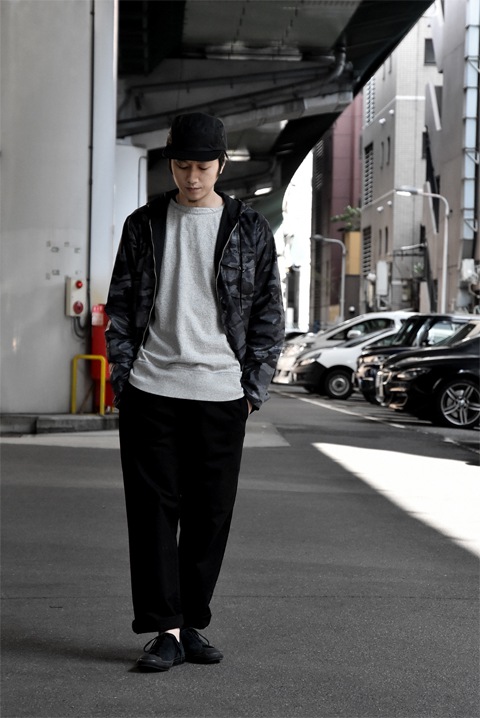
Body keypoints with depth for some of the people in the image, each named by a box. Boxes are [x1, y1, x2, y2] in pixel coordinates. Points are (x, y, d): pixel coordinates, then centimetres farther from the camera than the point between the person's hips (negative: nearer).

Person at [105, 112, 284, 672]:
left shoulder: (250, 230, 6)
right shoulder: (143, 225, 8)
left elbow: (269, 313, 7)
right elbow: (121, 305, 10)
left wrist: (254, 387, 0)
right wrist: (122, 374, 2)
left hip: (222, 394, 0)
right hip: (150, 391, 0)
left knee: (210, 515, 4)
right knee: (153, 510, -2)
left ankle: (193, 624, 17)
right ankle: (165, 629, 3)